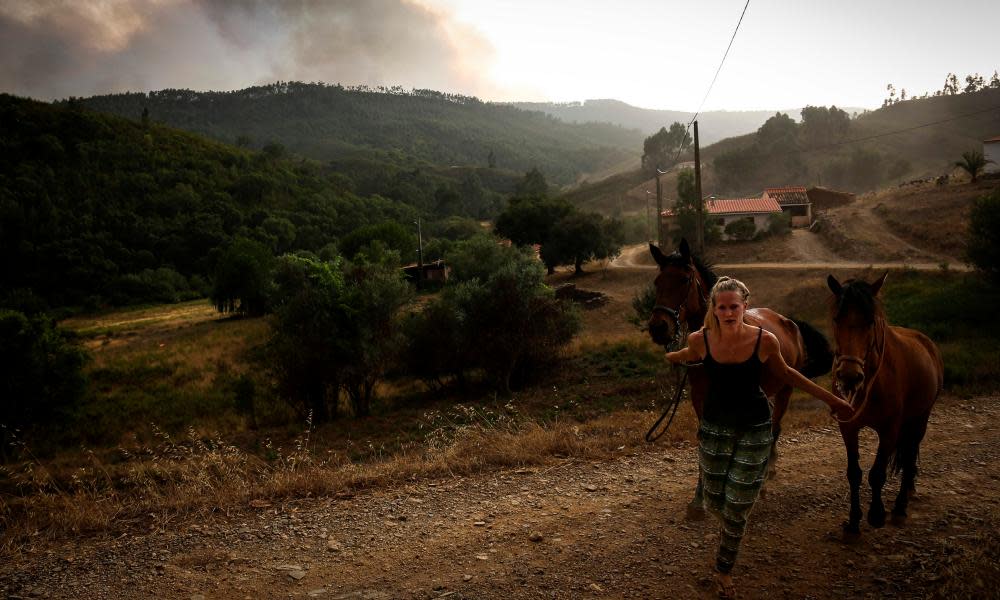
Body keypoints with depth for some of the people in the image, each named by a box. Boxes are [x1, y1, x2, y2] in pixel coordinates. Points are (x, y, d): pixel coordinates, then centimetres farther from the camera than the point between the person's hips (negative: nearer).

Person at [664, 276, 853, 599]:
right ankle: (729, 529, 52)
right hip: (714, 426, 1)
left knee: (737, 508, 5)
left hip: (754, 429, -1)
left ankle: (724, 570, 30)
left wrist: (831, 399, 5)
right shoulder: (700, 339, -17)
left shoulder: (765, 340, -19)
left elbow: (786, 373, 0)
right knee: (714, 503, 12)